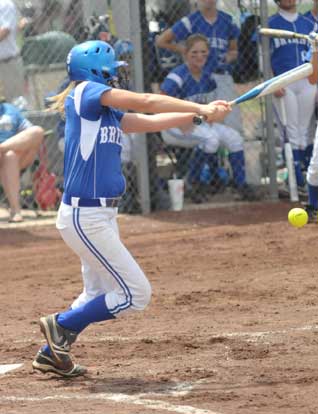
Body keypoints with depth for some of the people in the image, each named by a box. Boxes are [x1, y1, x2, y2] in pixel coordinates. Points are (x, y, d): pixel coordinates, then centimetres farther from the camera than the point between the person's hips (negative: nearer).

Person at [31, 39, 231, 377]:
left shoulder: (107, 112, 15)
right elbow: (146, 102, -16)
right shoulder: (86, 92, -11)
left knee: (98, 296, 21)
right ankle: (61, 326, 5)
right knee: (135, 294, -6)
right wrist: (201, 110, -15)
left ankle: (51, 353, 29)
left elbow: (150, 121, 14)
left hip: (101, 215, 10)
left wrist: (199, 114, 5)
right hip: (85, 218, -10)